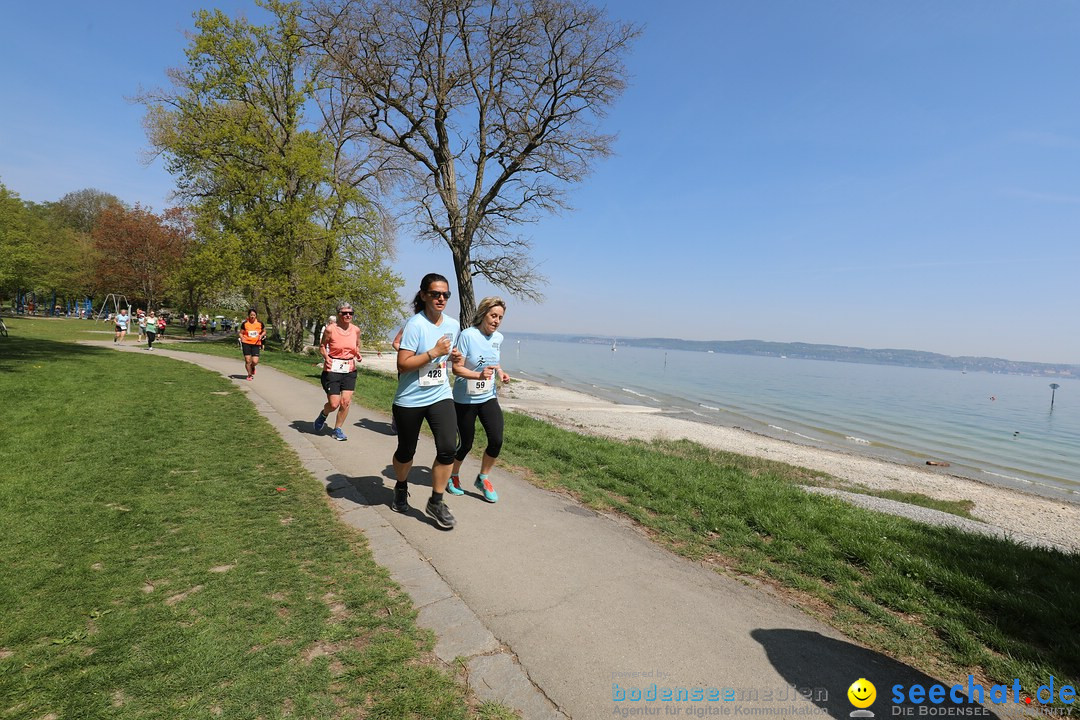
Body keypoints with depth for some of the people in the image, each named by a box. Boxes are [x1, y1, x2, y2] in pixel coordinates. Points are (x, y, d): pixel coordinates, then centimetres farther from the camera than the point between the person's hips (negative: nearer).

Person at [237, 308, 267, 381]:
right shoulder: (245, 324, -1)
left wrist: (261, 335, -4)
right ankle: (249, 375, 18)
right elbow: (240, 333, 8)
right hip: (246, 343, 0)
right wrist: (242, 338, -13)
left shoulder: (260, 323, 1)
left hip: (256, 344, 1)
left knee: (255, 361, -8)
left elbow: (264, 331, 16)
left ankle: (252, 367, 30)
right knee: (247, 360, -2)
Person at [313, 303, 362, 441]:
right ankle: (323, 414, 32)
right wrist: (326, 357, -16)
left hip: (350, 370, 4)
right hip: (332, 369, -3)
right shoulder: (330, 329, -9)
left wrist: (357, 353, -3)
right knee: (334, 404, -4)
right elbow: (322, 346, 2)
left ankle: (338, 429, 17)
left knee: (346, 401, -2)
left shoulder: (356, 330, 3)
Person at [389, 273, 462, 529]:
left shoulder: (452, 324, 5)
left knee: (448, 448, -11)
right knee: (406, 451, 12)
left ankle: (436, 503, 7)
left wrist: (452, 356, 1)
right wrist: (434, 353, -23)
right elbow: (402, 364, -19)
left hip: (440, 396, 4)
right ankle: (401, 489, 43)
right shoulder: (415, 324, -14)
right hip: (410, 400, -4)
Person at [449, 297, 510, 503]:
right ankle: (452, 476, 36)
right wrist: (479, 375, -33)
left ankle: (483, 479, 17)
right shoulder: (468, 335, -17)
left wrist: (499, 372, 2)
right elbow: (456, 368, -18)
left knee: (496, 440, -8)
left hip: (488, 398, 5)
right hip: (465, 399, -5)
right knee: (465, 444, 6)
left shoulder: (498, 338, 3)